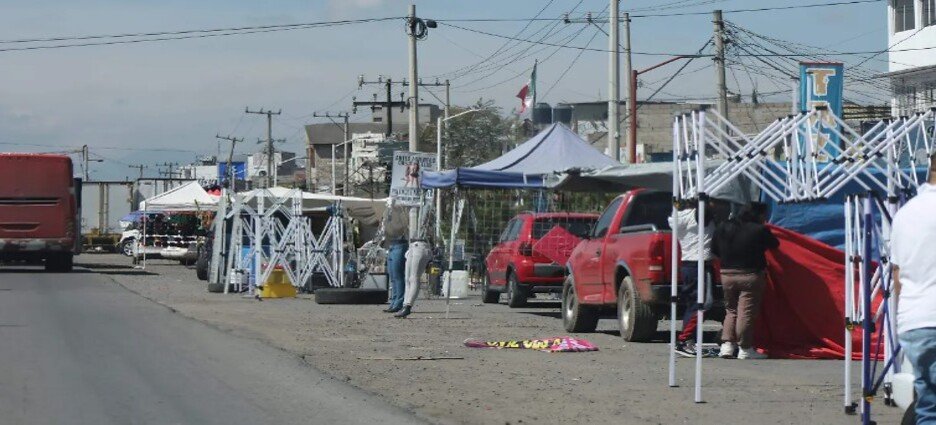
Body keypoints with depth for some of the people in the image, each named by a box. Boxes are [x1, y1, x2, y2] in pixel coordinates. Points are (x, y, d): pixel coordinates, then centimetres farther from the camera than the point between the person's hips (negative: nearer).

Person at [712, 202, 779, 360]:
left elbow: (714, 250, 12)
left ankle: (727, 344, 9)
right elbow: (774, 244, 2)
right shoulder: (759, 230, -13)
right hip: (750, 276, -5)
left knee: (731, 310, 16)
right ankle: (745, 348, 1)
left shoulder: (723, 228, 5)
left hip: (727, 274, 5)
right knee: (746, 312, -1)